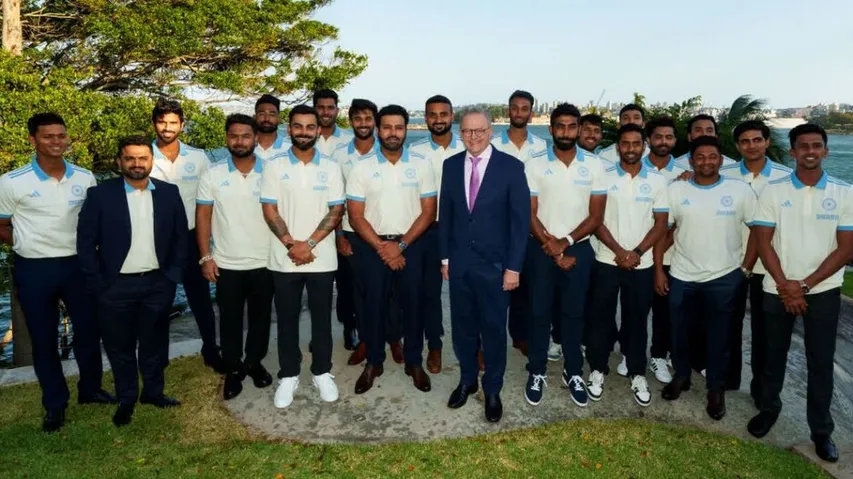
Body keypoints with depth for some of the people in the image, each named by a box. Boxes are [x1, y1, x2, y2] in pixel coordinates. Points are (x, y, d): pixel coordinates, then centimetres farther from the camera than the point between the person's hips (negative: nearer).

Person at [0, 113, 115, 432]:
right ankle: (54, 405, 25)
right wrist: (29, 246, -3)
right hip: (34, 270, -2)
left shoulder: (85, 178, -1)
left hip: (78, 265, 2)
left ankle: (90, 389, 32)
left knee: (88, 330, 12)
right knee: (44, 339, 10)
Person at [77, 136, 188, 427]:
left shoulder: (169, 193, 0)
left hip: (158, 283, 2)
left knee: (154, 342, 14)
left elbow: (181, 236, 5)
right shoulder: (100, 194, -7)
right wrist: (97, 283, -8)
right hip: (115, 286, -1)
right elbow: (85, 242, -5)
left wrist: (173, 275, 0)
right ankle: (126, 400, 28)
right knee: (120, 346, 11)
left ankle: (153, 392, 32)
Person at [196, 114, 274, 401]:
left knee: (260, 317, 14)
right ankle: (233, 369, 27)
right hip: (226, 264, 0)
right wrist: (205, 257, -5)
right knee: (230, 320, 10)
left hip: (264, 262, 0)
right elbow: (203, 217, 1)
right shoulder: (212, 175, -1)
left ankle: (255, 362, 33)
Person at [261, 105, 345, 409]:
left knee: (321, 317, 10)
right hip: (284, 259, 0)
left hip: (322, 259, 0)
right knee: (287, 319, 10)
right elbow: (269, 211, -2)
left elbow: (336, 211, -3)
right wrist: (291, 244, -14)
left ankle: (322, 372, 26)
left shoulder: (330, 168, 2)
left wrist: (308, 244, -12)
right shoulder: (274, 167, 1)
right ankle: (288, 375, 24)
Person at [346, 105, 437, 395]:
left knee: (412, 304, 8)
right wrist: (381, 247, -13)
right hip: (373, 246, 0)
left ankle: (414, 362, 24)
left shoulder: (421, 165, -1)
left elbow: (428, 212, -3)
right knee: (373, 305, 9)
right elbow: (355, 216, -4)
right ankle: (373, 362, 25)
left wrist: (401, 244, -12)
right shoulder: (362, 168, -2)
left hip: (411, 245, 0)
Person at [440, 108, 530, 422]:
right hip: (459, 263, 3)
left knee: (494, 329, 8)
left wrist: (513, 266, -11)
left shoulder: (511, 166, -7)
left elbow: (521, 219, -8)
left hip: (494, 264, -3)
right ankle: (467, 380, 35)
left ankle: (492, 390, 26)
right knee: (462, 326, 15)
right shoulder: (451, 165, 4)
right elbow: (445, 214, 9)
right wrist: (445, 257, 7)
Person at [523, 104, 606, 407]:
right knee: (539, 312, 6)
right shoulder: (534, 165, -3)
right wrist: (553, 249, -11)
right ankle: (536, 373, 21)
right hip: (541, 249, -1)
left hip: (579, 249, 1)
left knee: (573, 313, 11)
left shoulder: (594, 166, 1)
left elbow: (596, 216, -1)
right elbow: (530, 215, -5)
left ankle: (573, 373, 26)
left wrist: (565, 242, -13)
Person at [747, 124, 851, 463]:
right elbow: (763, 242, -4)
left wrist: (804, 285, -11)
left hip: (823, 291, 0)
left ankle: (821, 429, 21)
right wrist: (784, 286, -11)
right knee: (774, 354, 12)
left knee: (821, 361, 7)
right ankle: (769, 407, 32)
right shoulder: (774, 191, -2)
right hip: (778, 290, 0)